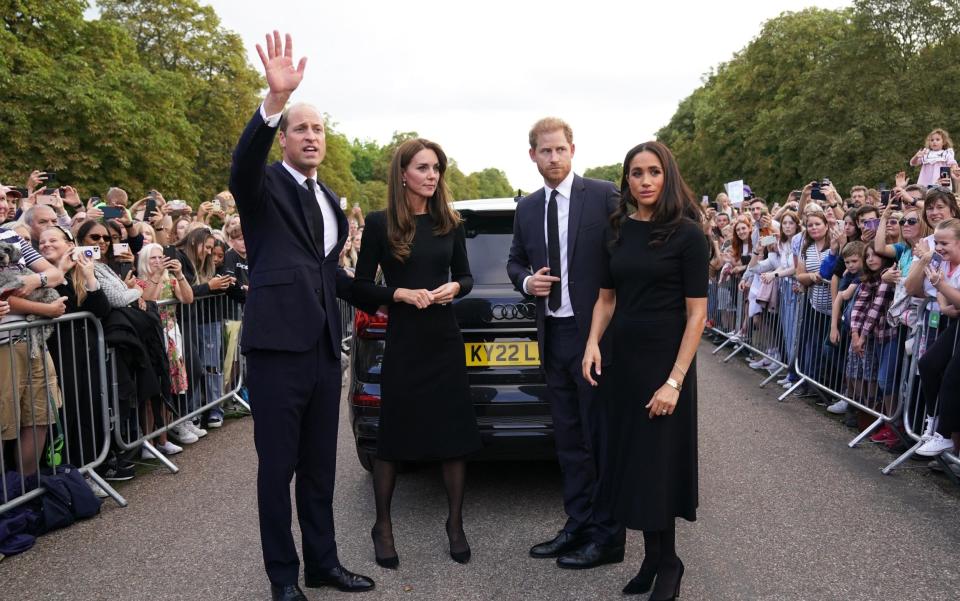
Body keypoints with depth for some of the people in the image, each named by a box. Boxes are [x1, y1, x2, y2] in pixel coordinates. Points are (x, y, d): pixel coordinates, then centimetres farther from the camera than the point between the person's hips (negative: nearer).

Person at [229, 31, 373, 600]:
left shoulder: (331, 200, 17)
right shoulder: (264, 186, -3)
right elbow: (244, 160, -28)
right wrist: (274, 99, -42)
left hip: (325, 347, 7)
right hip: (279, 345, -6)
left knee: (320, 466, 15)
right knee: (277, 468, 4)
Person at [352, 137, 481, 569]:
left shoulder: (450, 222, 4)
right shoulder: (380, 223, -4)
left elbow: (465, 277, 13)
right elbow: (361, 287, -1)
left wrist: (455, 287, -9)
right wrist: (400, 294, -16)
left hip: (445, 340, 3)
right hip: (402, 342, -3)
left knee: (455, 434, 7)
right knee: (393, 435, 7)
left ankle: (455, 524, 24)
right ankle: (382, 525, 26)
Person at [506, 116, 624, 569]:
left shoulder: (605, 195, -6)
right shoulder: (526, 208, 11)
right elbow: (514, 262, 20)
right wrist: (527, 281, -4)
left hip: (595, 334, -6)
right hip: (552, 336, 6)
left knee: (601, 437, 2)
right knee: (568, 439, 14)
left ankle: (606, 536, 14)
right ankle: (577, 526, 26)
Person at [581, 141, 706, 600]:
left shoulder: (687, 234, -10)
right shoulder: (618, 230, 5)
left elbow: (697, 312, -11)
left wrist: (675, 380, -17)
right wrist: (593, 344, -5)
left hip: (664, 361, -5)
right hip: (621, 360, 5)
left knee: (658, 463, 3)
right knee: (630, 461, 11)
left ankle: (667, 562, 25)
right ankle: (654, 558, 28)